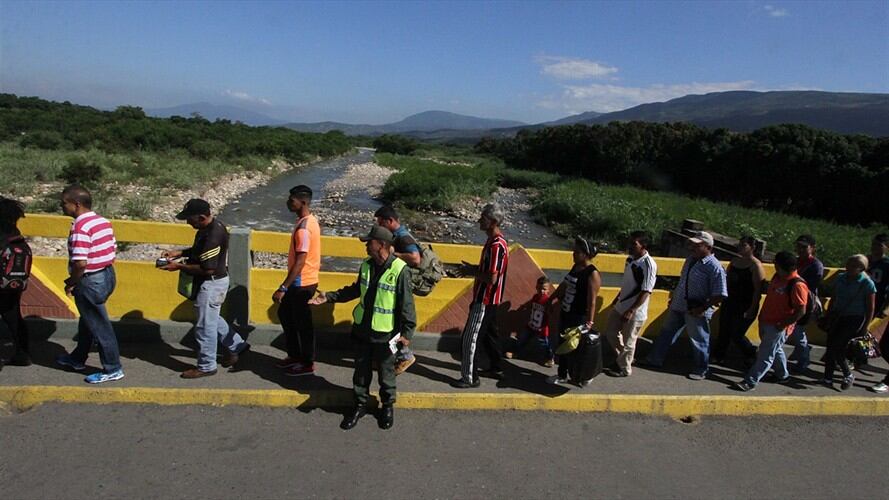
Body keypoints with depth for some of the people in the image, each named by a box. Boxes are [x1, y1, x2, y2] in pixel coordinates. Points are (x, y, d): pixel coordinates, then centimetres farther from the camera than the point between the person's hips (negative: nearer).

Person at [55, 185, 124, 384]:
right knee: (87, 320, 24)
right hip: (107, 275, 10)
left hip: (91, 282, -10)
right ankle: (77, 359, 41)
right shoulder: (103, 221, 7)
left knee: (99, 326, 2)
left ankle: (113, 369, 13)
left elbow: (80, 263, -27)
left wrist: (71, 284, -8)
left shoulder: (80, 227, -21)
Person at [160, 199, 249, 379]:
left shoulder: (213, 235, -29)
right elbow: (199, 250, 19)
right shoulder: (210, 226, 3)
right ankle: (236, 345, 37)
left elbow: (207, 269, -27)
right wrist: (179, 253, 5)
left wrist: (179, 266, -19)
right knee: (212, 318, 25)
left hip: (211, 284, -10)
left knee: (205, 326, 3)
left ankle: (206, 366, 18)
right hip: (211, 282, 10)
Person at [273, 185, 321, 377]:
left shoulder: (303, 228, -24)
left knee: (302, 323, 3)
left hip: (302, 283, -10)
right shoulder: (310, 220, 7)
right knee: (285, 314, 21)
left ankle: (307, 364, 19)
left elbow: (300, 262, -26)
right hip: (302, 280, 10)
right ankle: (294, 355, 32)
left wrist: (283, 288, -26)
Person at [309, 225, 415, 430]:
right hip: (362, 329, 5)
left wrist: (407, 331, -16)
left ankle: (388, 405, 34)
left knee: (386, 372, 13)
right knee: (361, 370, 16)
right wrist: (329, 297, 9)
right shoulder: (366, 265, 0)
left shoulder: (399, 270, -20)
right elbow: (355, 290, 15)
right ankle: (360, 404, 34)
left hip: (385, 333, -5)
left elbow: (406, 303, -16)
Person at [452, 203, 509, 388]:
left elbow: (492, 278, -27)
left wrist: (471, 272, -14)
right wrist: (473, 268, 7)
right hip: (489, 299, 10)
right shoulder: (494, 241, 9)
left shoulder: (496, 245, -24)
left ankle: (470, 377, 4)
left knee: (470, 338, -4)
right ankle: (496, 368, 35)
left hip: (485, 300, -10)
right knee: (488, 334, 21)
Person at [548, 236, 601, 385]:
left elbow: (592, 301, -23)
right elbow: (563, 286, 18)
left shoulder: (592, 274, -20)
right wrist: (551, 299, 23)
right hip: (565, 313, 9)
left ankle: (582, 377, 21)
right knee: (562, 344, 16)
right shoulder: (575, 267, 6)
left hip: (579, 318, -9)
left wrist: (589, 322, -26)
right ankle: (562, 375, 31)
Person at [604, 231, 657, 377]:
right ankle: (623, 359, 39)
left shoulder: (649, 265, -23)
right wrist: (616, 299, 22)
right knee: (611, 333, 19)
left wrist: (631, 311, -24)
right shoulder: (630, 259, 2)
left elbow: (646, 292, -23)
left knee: (628, 342, 8)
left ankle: (624, 368, 28)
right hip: (620, 306, 8)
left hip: (635, 312, -8)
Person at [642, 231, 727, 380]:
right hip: (678, 306, 8)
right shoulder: (691, 260, 5)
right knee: (666, 333, 18)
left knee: (699, 341, 9)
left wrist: (702, 308, -22)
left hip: (696, 311, -8)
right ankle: (655, 359, 33)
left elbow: (719, 295, -22)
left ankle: (701, 370, 29)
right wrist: (673, 298, 18)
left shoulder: (714, 267, -19)